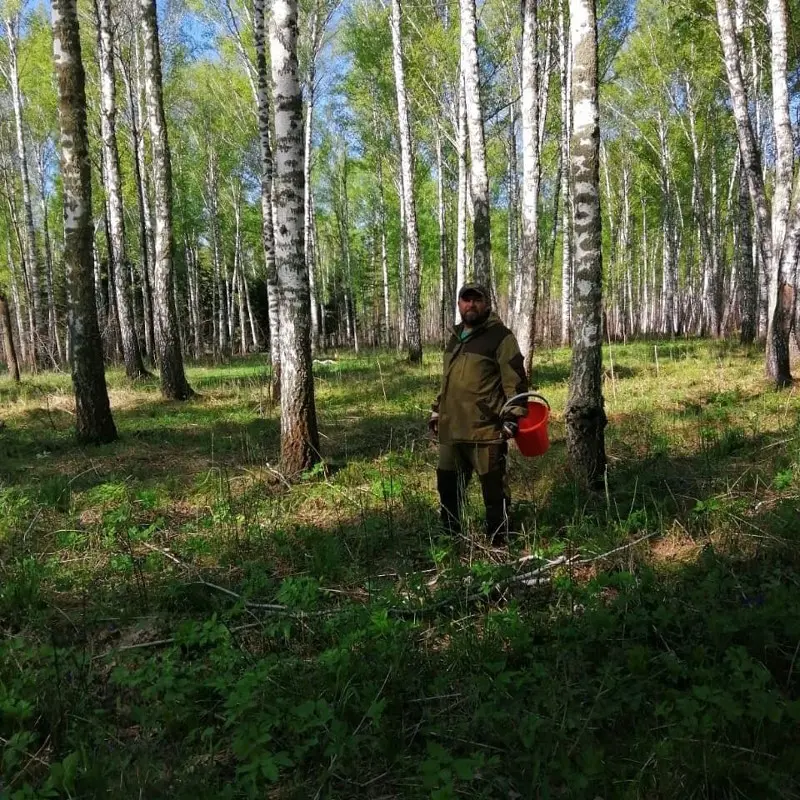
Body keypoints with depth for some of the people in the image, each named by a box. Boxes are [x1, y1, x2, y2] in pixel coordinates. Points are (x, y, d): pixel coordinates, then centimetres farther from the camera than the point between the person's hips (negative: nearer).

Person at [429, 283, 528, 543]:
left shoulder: (500, 337, -6)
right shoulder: (455, 337, 18)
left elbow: (516, 381, -10)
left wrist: (512, 418, -16)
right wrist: (436, 413, 24)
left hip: (485, 430, -8)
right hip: (451, 429, 8)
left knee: (493, 488, 3)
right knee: (448, 485, 16)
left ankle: (497, 542, 17)